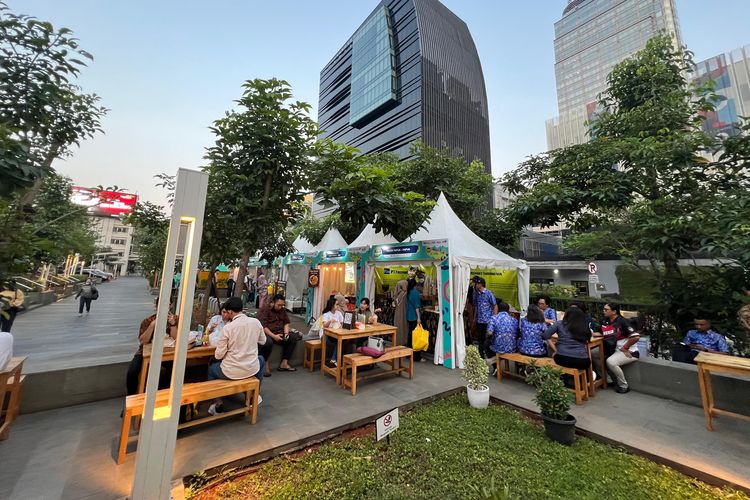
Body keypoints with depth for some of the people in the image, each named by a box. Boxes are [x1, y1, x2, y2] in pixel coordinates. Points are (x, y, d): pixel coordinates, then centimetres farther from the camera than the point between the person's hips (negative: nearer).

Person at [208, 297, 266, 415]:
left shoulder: (227, 328, -17)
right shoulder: (256, 322, -8)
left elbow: (218, 355, -9)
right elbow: (263, 341, 8)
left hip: (231, 372, -2)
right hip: (252, 369, 2)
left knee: (211, 368, 30)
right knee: (261, 359, 37)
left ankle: (218, 404, 26)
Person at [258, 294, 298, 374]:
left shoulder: (282, 310, 10)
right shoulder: (264, 310, -10)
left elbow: (286, 323, 12)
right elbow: (263, 327, -18)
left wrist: (286, 333, -8)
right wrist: (274, 336, -27)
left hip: (279, 334, 7)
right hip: (267, 334, -6)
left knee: (293, 338, -13)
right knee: (268, 342, -38)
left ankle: (284, 363, -9)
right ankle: (265, 365, -14)